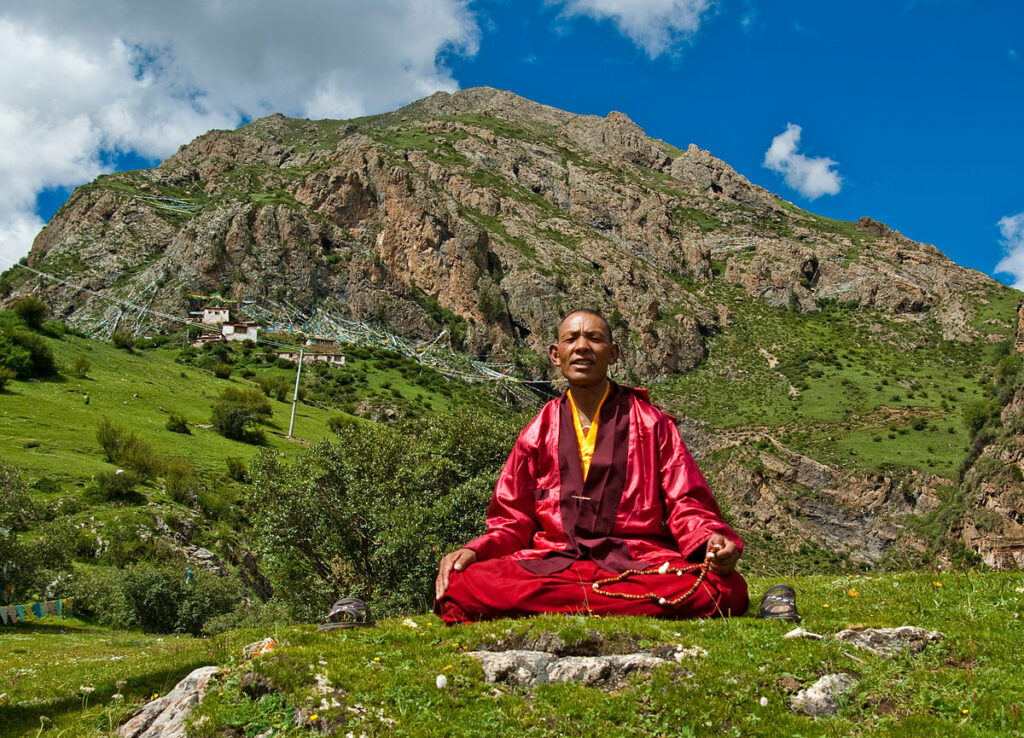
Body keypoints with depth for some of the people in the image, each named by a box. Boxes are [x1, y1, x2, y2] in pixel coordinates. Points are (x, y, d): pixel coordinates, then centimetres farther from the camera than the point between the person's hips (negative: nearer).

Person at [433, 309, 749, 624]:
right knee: (458, 587, -29)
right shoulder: (537, 433, 18)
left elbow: (686, 505, 8)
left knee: (727, 587, -33)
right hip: (552, 561, 1)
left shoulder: (651, 423, 14)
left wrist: (712, 541, -15)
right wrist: (473, 551, -6)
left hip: (638, 565, 0)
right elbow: (513, 522, 16)